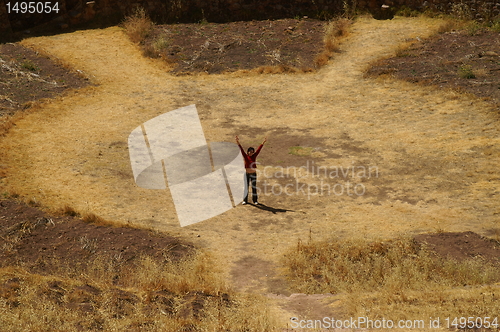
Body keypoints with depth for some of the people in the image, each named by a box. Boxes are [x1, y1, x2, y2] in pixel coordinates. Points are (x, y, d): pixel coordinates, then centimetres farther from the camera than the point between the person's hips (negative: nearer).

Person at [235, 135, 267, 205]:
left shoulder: (254, 156, 2)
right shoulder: (245, 157, -3)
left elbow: (258, 150, -1)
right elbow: (242, 150, -12)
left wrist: (263, 142, -4)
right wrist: (238, 143, -23)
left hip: (253, 174, 1)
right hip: (247, 174, -1)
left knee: (254, 187, 7)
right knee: (246, 187, 6)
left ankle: (255, 200, 16)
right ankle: (245, 200, 15)